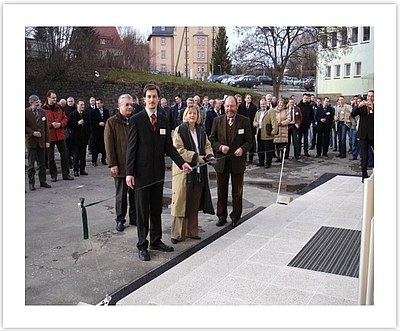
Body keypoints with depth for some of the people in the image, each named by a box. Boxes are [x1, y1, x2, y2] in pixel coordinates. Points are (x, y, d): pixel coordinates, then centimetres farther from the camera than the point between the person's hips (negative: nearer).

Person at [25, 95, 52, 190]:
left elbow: (46, 127, 8)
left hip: (42, 141, 4)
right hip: (31, 141, -3)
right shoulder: (26, 112, -5)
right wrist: (32, 132, -16)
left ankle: (43, 181, 17)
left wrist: (47, 140, 3)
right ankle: (31, 183, 11)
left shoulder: (43, 112, 8)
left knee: (42, 163, 8)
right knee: (31, 164, 4)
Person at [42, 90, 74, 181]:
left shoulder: (59, 108, 8)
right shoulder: (43, 109, -6)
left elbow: (65, 118, 9)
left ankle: (66, 174, 16)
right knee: (51, 157, 5)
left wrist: (60, 124, -9)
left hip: (60, 135, 4)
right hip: (49, 136, -4)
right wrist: (51, 124, -18)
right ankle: (53, 175, 16)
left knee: (64, 155, 7)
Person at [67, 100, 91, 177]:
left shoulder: (86, 115, 9)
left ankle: (82, 170, 15)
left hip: (84, 138, 3)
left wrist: (88, 135, 6)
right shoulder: (72, 114, -1)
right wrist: (77, 123, -16)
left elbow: (89, 126, 14)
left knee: (83, 155, 8)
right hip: (75, 138, -3)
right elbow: (69, 124, -6)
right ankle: (76, 170, 7)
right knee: (75, 156, 1)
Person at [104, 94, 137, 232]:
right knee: (121, 195, 7)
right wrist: (112, 164, -11)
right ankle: (120, 220, 20)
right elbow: (109, 145, -6)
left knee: (134, 193, 11)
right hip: (120, 166, -3)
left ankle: (134, 218, 24)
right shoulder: (112, 122, -4)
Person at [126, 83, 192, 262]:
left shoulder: (164, 120, 8)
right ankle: (142, 245, 15)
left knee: (156, 209, 14)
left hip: (158, 172, 5)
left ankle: (156, 241, 27)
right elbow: (131, 147, -9)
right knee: (142, 210, 4)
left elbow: (169, 146, 8)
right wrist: (129, 172, -15)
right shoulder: (136, 119, -6)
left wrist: (182, 163, -6)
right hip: (142, 172, -4)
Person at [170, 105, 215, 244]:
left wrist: (210, 155, -4)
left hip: (199, 172, 6)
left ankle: (192, 231, 21)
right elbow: (178, 150, -13)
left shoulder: (201, 131, 13)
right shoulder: (180, 130, -6)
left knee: (195, 203, 10)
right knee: (182, 202, -2)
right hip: (183, 170, -6)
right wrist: (195, 157, -15)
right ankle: (178, 234, 8)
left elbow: (207, 145, 17)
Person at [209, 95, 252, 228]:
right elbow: (212, 139, 4)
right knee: (221, 191, 11)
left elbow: (249, 141, 0)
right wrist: (220, 147, -14)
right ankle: (221, 216, 25)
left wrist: (242, 149, -20)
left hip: (237, 161, -1)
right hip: (221, 161, 1)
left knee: (237, 192, 10)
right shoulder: (217, 120, 3)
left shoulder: (245, 121, -1)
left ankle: (235, 217, 24)